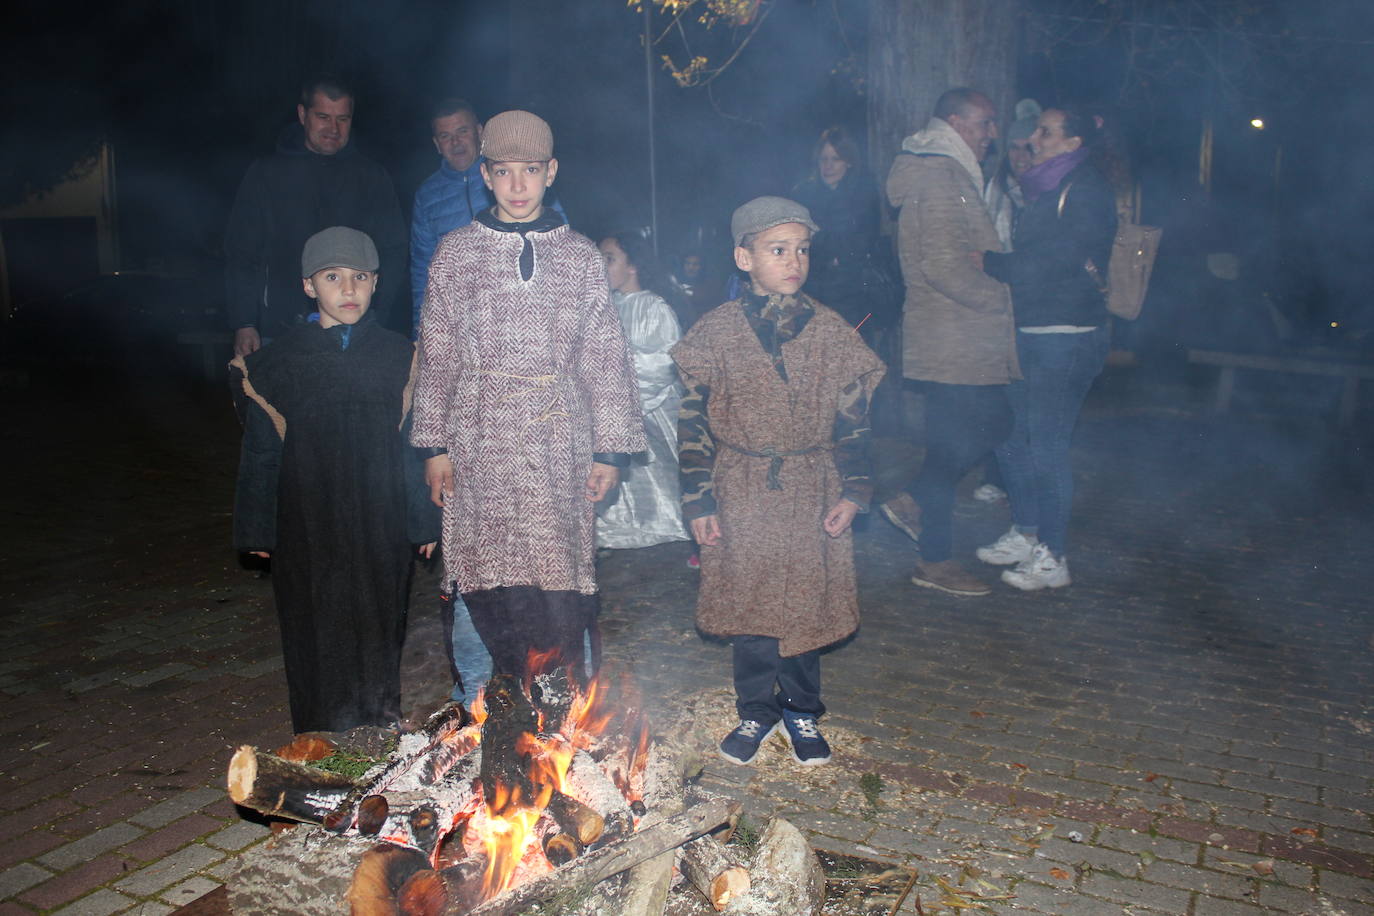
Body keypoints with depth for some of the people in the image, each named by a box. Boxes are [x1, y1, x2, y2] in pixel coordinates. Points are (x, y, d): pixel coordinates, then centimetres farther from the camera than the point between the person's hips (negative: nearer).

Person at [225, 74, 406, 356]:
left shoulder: (372, 177, 10)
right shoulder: (265, 173, 10)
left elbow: (392, 254, 8)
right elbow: (240, 255, 8)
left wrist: (373, 315, -5)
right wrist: (243, 325, -2)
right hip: (279, 331, 0)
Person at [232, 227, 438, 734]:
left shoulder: (401, 359, 0)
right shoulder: (278, 362, -1)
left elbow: (418, 445, 3)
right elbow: (261, 453, 4)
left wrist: (425, 520, 3)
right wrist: (257, 530, 5)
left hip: (381, 525, 1)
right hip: (308, 526, 0)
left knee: (379, 627, 10)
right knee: (319, 634, 6)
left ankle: (381, 731, 28)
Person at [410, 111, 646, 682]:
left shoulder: (581, 257, 9)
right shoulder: (456, 253, 9)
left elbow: (606, 360, 8)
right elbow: (437, 356, 9)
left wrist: (611, 448, 3)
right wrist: (434, 445, 3)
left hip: (559, 440, 0)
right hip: (481, 439, 0)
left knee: (561, 574, -3)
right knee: (492, 578, -2)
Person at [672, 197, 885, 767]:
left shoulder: (830, 332, 0)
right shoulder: (716, 331, -4)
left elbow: (853, 420, 5)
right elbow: (694, 423, -2)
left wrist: (854, 490, -1)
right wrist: (698, 500, -5)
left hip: (810, 494, 1)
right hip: (741, 495, -1)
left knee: (806, 605, 8)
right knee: (746, 608, 7)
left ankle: (802, 710, 28)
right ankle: (756, 712, 27)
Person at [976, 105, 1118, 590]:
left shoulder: (1087, 191, -11)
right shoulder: (1044, 188, 17)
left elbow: (1052, 262, -20)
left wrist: (989, 262, -13)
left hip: (1067, 337, -9)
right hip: (1030, 332, 9)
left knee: (1046, 448, -5)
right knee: (1010, 436, 14)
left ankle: (1052, 559, 7)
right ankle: (1025, 533, 30)